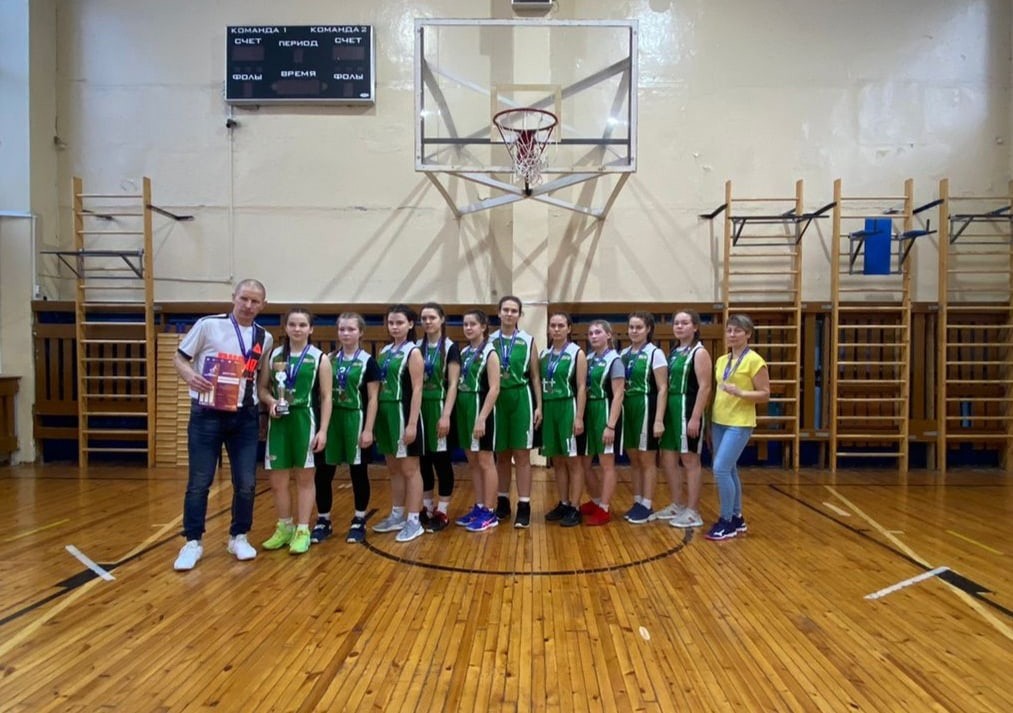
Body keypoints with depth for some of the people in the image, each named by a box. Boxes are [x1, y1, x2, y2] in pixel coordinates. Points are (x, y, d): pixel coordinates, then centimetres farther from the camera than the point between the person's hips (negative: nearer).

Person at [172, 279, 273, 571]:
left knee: (246, 482, 5)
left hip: (245, 417, 3)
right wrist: (190, 376, -22)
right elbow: (179, 358, 0)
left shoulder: (264, 338, 6)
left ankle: (238, 537, 24)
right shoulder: (208, 325, -5)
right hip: (206, 415, -3)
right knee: (199, 482, 3)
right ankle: (193, 542, 18)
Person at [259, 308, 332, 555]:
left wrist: (323, 430, -9)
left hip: (305, 421, -3)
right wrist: (271, 401, -10)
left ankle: (302, 531, 17)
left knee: (304, 478, 7)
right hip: (279, 422, 3)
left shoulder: (319, 358, -2)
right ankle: (284, 527, 27)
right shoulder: (274, 355, 7)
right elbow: (262, 387, 12)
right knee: (278, 480, 9)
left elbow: (326, 397, -3)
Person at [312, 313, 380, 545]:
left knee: (358, 472, 7)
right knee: (322, 473, 5)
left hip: (355, 420, -3)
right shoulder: (330, 359, 7)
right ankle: (323, 521, 21)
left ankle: (359, 522, 20)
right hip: (331, 419, 4)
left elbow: (372, 399, -5)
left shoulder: (367, 361, -3)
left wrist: (368, 429, -10)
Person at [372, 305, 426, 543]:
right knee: (394, 469, 15)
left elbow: (417, 390, -14)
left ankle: (413, 520, 10)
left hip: (403, 412, -7)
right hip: (385, 413, 7)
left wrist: (412, 424, -19)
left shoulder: (413, 352, -8)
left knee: (409, 469, 1)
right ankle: (397, 516, 27)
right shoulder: (385, 351, 12)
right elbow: (379, 386, 12)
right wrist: (375, 417, 7)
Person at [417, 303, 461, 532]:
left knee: (441, 459, 3)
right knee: (422, 460, 11)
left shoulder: (450, 348, -5)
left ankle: (443, 511, 14)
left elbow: (453, 384, -9)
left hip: (439, 407, -5)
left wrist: (446, 415, -17)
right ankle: (427, 508, 24)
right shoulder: (417, 347, 9)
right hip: (419, 408, 5)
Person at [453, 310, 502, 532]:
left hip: (481, 408, -7)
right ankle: (478, 507, 23)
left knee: (485, 461, 1)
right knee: (472, 462, 13)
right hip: (464, 409, 7)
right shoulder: (463, 352, 12)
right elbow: (458, 384, 12)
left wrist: (482, 418, -21)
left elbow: (494, 389, -15)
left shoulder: (489, 353, -9)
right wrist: (454, 412, 4)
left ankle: (489, 512, 9)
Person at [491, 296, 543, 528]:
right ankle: (502, 502, 22)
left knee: (522, 455, 1)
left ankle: (524, 506, 7)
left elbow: (535, 377, 4)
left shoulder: (528, 341, 2)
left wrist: (539, 406, -1)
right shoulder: (490, 341, 5)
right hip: (497, 399, 2)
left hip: (521, 399, -2)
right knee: (501, 455, 10)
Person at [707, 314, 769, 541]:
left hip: (740, 424, -7)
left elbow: (765, 395, -9)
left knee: (721, 469, -12)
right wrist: (710, 421, 13)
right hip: (719, 422, 7)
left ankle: (727, 521, 2)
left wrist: (740, 392, -24)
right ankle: (737, 518, 25)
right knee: (728, 470, 12)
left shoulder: (754, 361, -9)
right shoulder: (721, 361, 12)